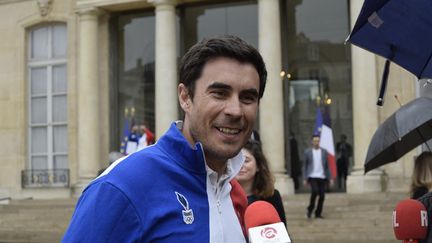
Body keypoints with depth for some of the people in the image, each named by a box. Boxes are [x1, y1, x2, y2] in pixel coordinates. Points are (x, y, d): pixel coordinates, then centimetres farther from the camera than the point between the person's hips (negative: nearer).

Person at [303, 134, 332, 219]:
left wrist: (330, 178, 4)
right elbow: (305, 166, 7)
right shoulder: (308, 152, 5)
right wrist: (305, 179, 1)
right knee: (315, 191, -21)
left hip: (322, 177, 2)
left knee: (322, 195, -2)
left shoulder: (324, 152, 8)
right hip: (312, 177, -2)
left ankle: (318, 213, 12)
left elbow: (327, 166, 10)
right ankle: (310, 209, 1)